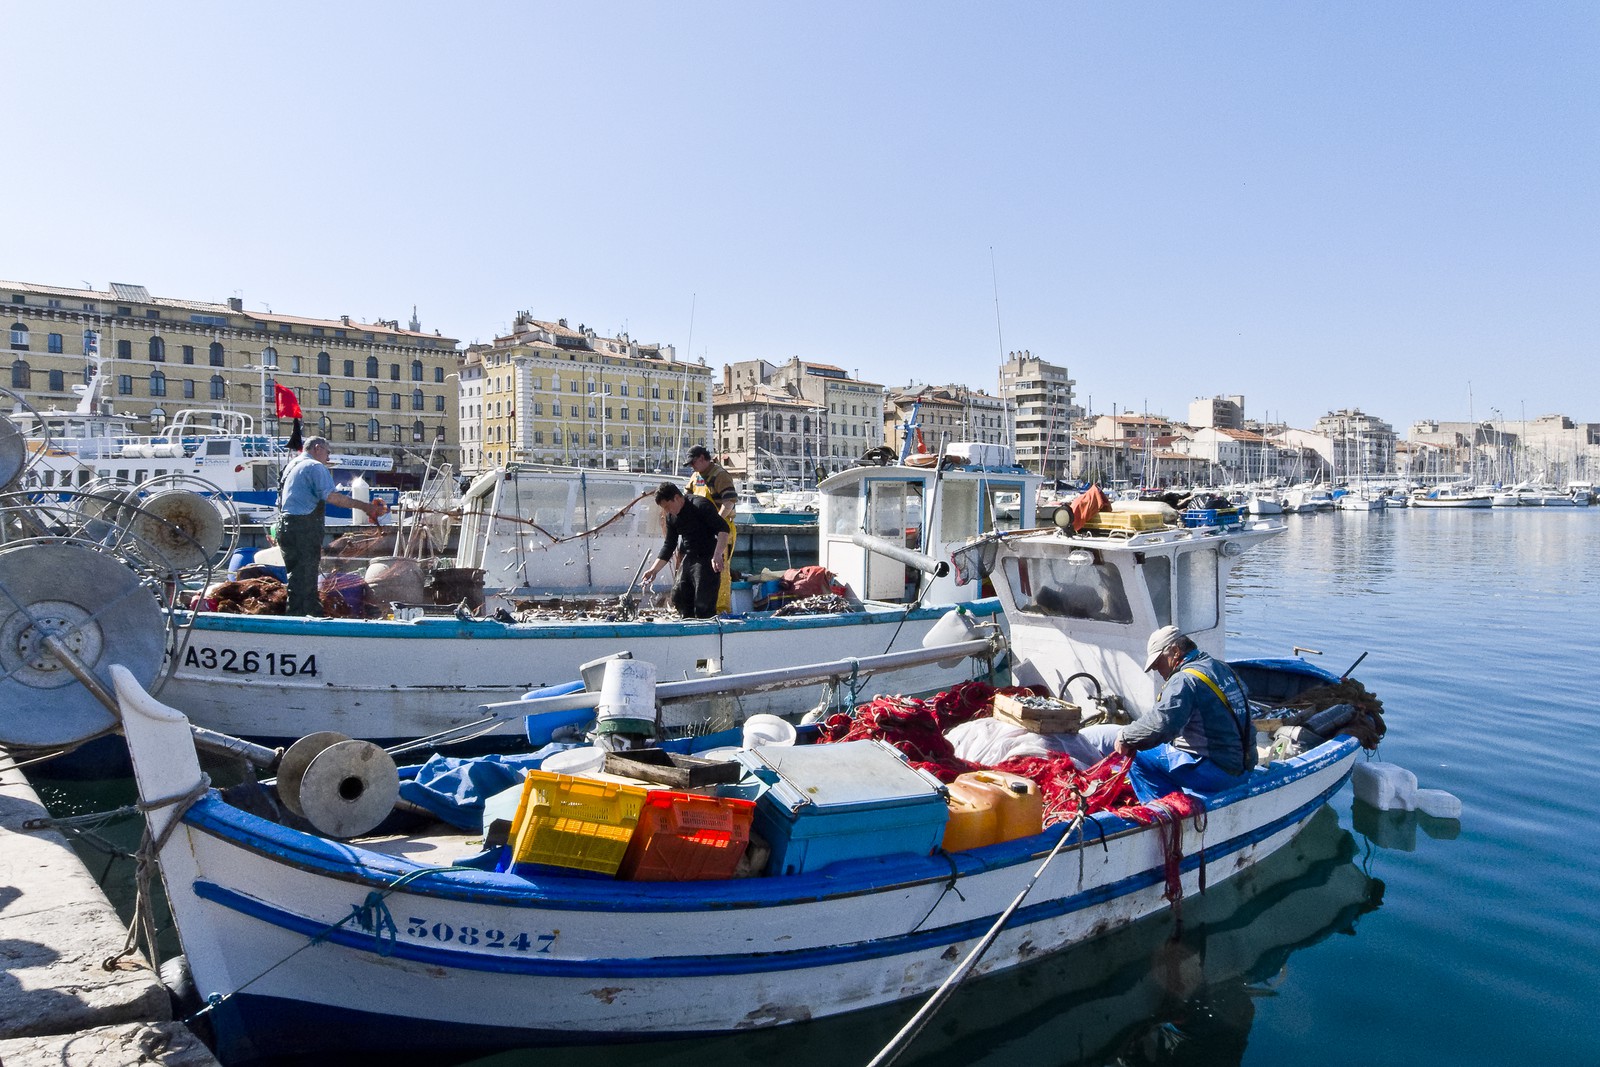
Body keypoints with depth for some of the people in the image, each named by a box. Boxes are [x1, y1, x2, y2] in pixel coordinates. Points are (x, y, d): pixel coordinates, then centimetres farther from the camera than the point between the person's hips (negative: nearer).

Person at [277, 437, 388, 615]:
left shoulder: (291, 465, 22)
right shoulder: (315, 467, -8)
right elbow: (331, 496, -21)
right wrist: (364, 506, -19)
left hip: (285, 525, 10)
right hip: (305, 528, -10)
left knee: (296, 576, 14)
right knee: (305, 579, -6)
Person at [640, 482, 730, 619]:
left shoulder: (700, 505, -15)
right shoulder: (672, 517, 9)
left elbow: (723, 528, -21)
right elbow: (669, 545, 16)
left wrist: (717, 555, -32)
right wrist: (654, 569, 8)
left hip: (707, 559, -8)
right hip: (688, 558, 8)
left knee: (703, 604, -11)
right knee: (678, 597, 8)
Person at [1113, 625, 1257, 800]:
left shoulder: (1185, 679, -17)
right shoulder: (1222, 668, 12)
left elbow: (1160, 725, -28)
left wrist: (1125, 736, -14)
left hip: (1214, 771, -9)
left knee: (1135, 756, -5)